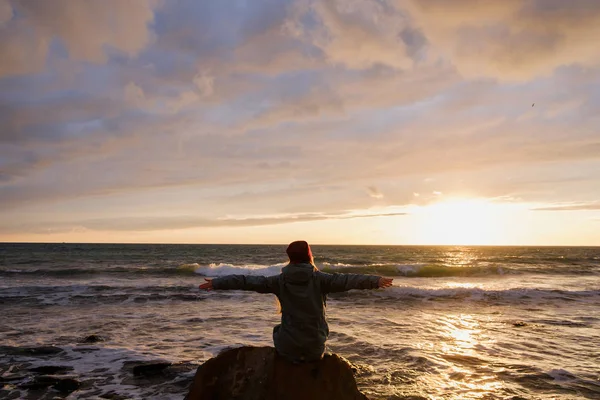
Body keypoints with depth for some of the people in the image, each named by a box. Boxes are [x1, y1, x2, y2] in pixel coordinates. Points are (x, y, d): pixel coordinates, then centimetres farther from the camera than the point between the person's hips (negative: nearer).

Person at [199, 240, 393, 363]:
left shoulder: (280, 280, -5)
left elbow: (248, 281, -5)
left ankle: (292, 359, 28)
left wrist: (217, 283, 0)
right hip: (315, 348, 0)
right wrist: (375, 281, -13)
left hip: (288, 347, 1)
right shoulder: (319, 279, -8)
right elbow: (346, 280, -15)